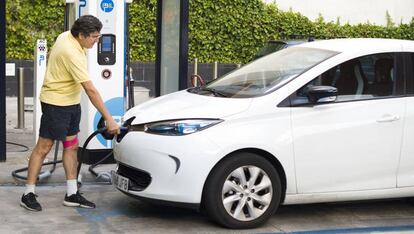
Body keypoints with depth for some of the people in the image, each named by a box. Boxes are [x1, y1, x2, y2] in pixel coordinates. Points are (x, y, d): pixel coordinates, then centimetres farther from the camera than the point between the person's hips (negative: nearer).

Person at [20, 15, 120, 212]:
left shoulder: (66, 36, -1)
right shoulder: (72, 54, -28)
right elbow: (91, 90, -31)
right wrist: (108, 119, -30)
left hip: (71, 103, 10)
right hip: (56, 104, -10)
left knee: (71, 146, 10)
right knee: (44, 147, -2)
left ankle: (72, 194, 15)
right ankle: (28, 194, 8)